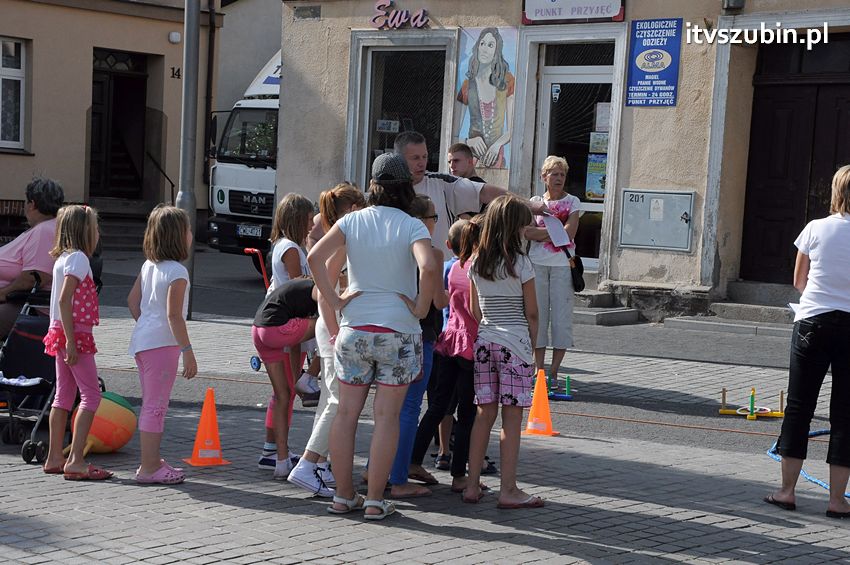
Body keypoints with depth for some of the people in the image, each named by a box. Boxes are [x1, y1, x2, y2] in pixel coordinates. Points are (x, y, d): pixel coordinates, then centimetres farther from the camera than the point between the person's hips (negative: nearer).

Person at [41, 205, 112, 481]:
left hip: (61, 333, 10)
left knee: (64, 395, 13)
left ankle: (55, 458, 16)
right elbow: (64, 300, -20)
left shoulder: (63, 258, 16)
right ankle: (76, 460, -13)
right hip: (74, 333, -10)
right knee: (91, 394, -9)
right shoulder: (78, 258, -12)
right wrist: (71, 341, -23)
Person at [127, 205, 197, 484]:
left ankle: (152, 461, 25)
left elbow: (132, 300, 15)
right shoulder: (177, 272, -15)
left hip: (142, 339, 9)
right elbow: (174, 316, -19)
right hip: (162, 343, -9)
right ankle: (149, 468, -2)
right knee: (156, 406, -5)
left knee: (151, 404, 17)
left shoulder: (149, 265, 10)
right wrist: (188, 351, -17)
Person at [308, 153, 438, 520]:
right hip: (398, 331, -3)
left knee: (346, 413, 11)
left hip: (353, 329, 3)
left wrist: (333, 301, -1)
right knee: (386, 416, 3)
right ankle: (375, 500, 4)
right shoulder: (412, 227, -7)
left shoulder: (352, 221, 2)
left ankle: (343, 495, 15)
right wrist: (422, 307, -11)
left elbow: (315, 258, -8)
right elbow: (428, 267, -24)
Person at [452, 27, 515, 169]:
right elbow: (453, 136, 2)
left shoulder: (507, 82, 1)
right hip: (472, 156, -1)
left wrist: (498, 143, -15)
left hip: (496, 156, 1)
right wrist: (469, 141, -17)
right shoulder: (467, 85, -1)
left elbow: (512, 129, 3)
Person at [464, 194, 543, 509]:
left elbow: (475, 311, 10)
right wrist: (532, 342, 8)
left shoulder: (476, 264, 6)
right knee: (512, 418, -1)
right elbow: (531, 312, -4)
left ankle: (472, 485, 11)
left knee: (485, 413, 10)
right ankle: (508, 490, 1)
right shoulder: (520, 264, -9)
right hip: (514, 341, -5)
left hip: (484, 340, 5)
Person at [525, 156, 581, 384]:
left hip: (562, 265, -2)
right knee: (537, 314, 2)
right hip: (537, 264, 2)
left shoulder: (572, 201, 4)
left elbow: (570, 232, -10)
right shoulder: (535, 201, 9)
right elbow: (527, 232, -5)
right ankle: (539, 369, 7)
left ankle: (554, 370, 3)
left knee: (561, 316, -3)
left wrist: (542, 233, -8)